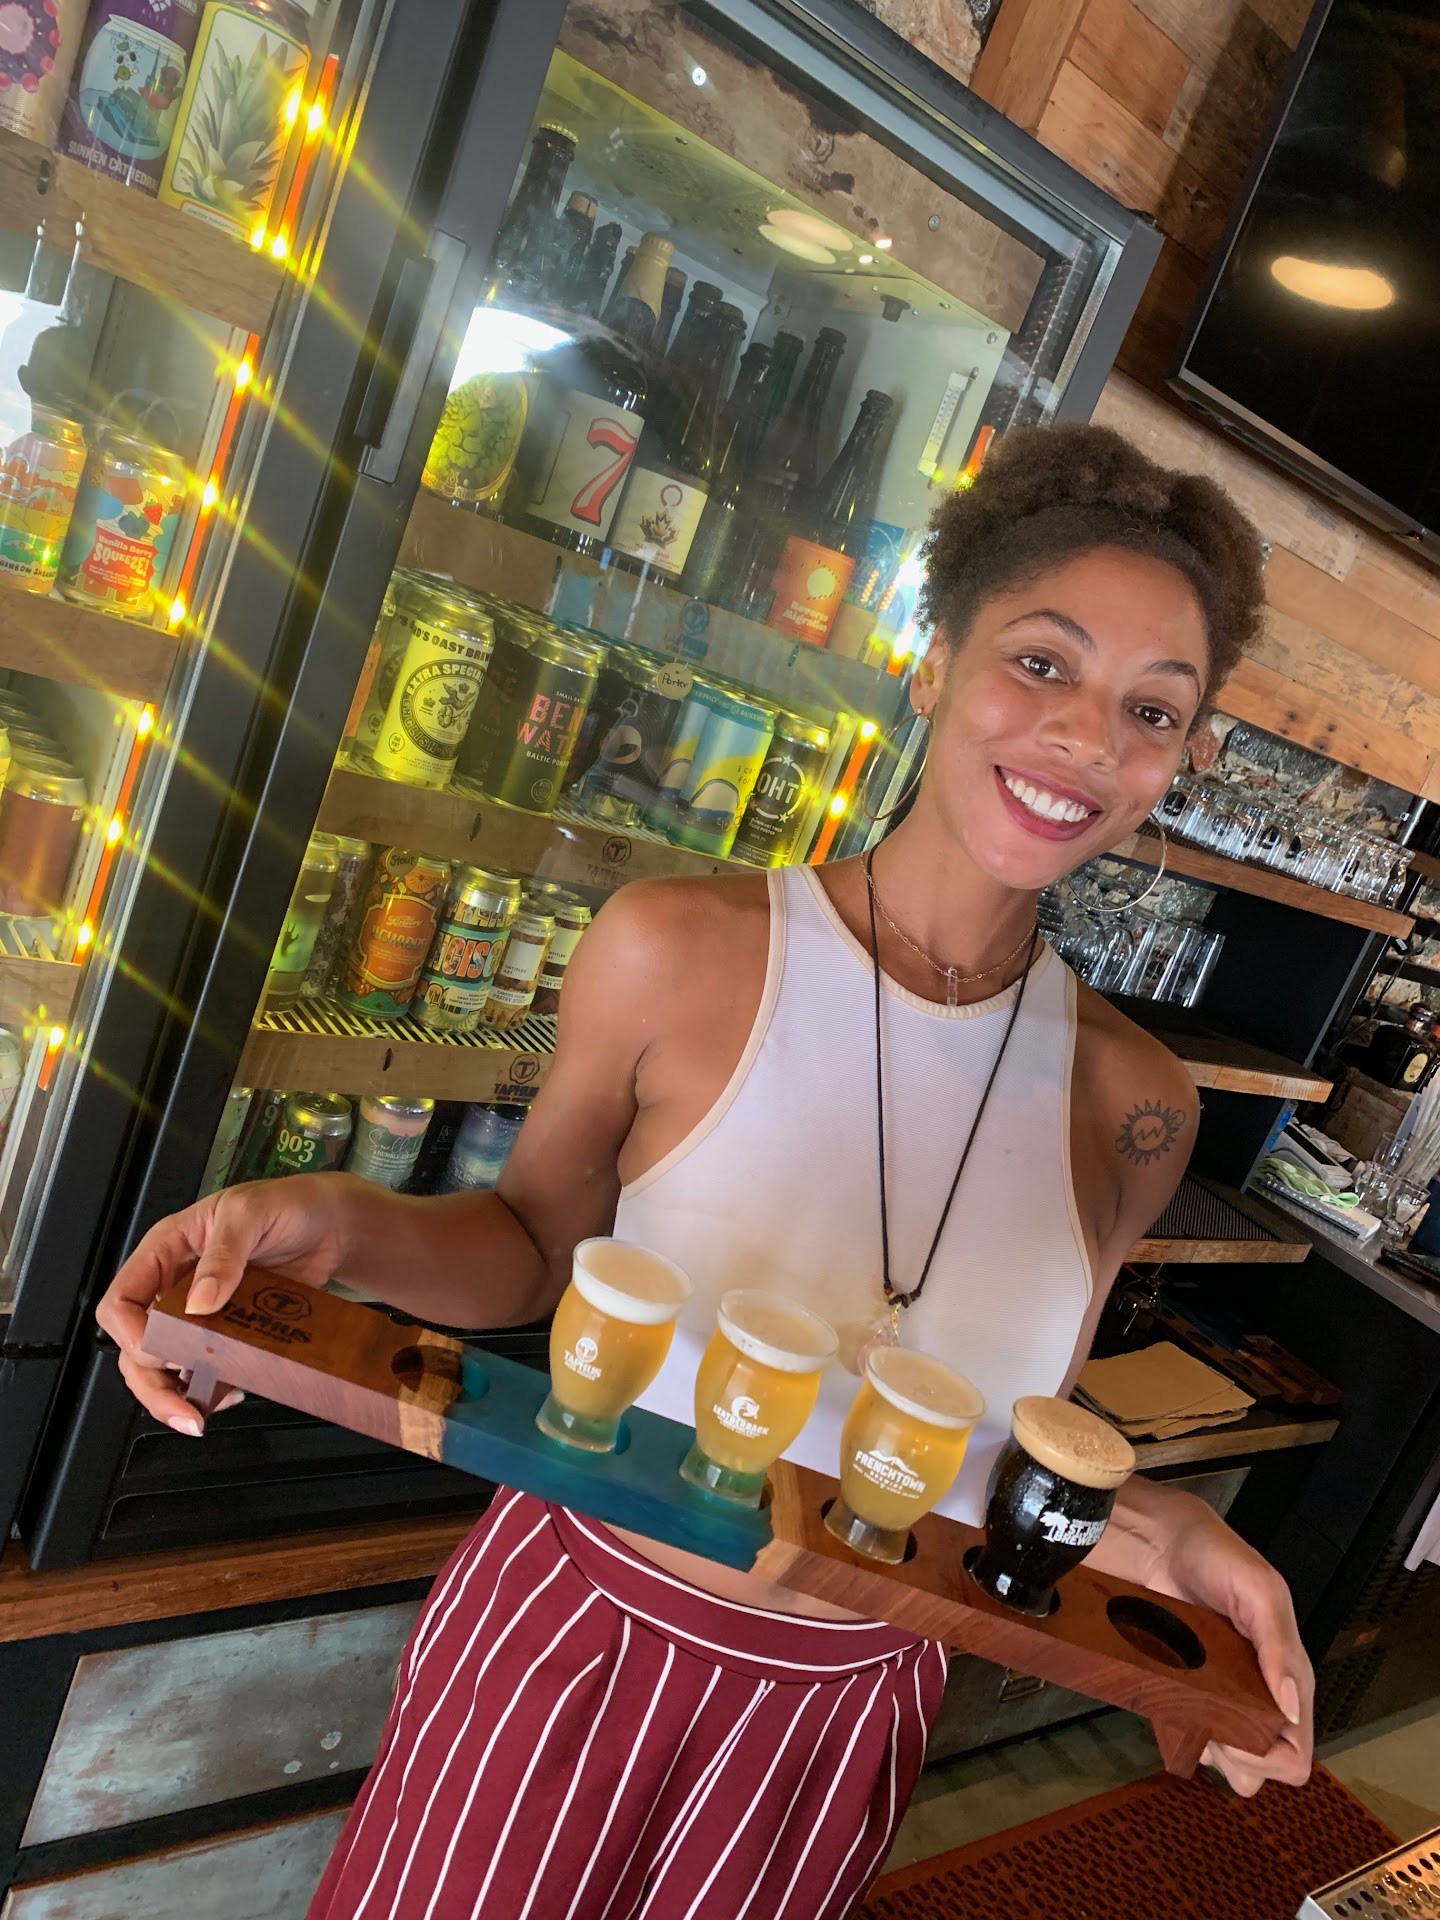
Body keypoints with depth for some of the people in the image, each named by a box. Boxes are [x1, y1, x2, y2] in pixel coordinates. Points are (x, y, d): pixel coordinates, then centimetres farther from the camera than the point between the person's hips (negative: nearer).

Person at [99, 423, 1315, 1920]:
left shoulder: (1130, 1102, -11)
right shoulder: (680, 953, -20)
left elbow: (1024, 1427, 1)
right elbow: (536, 1244, -6)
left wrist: (1160, 1529, -18)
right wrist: (346, 1227, -25)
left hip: (841, 1713, 3)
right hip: (576, 1630, -2)